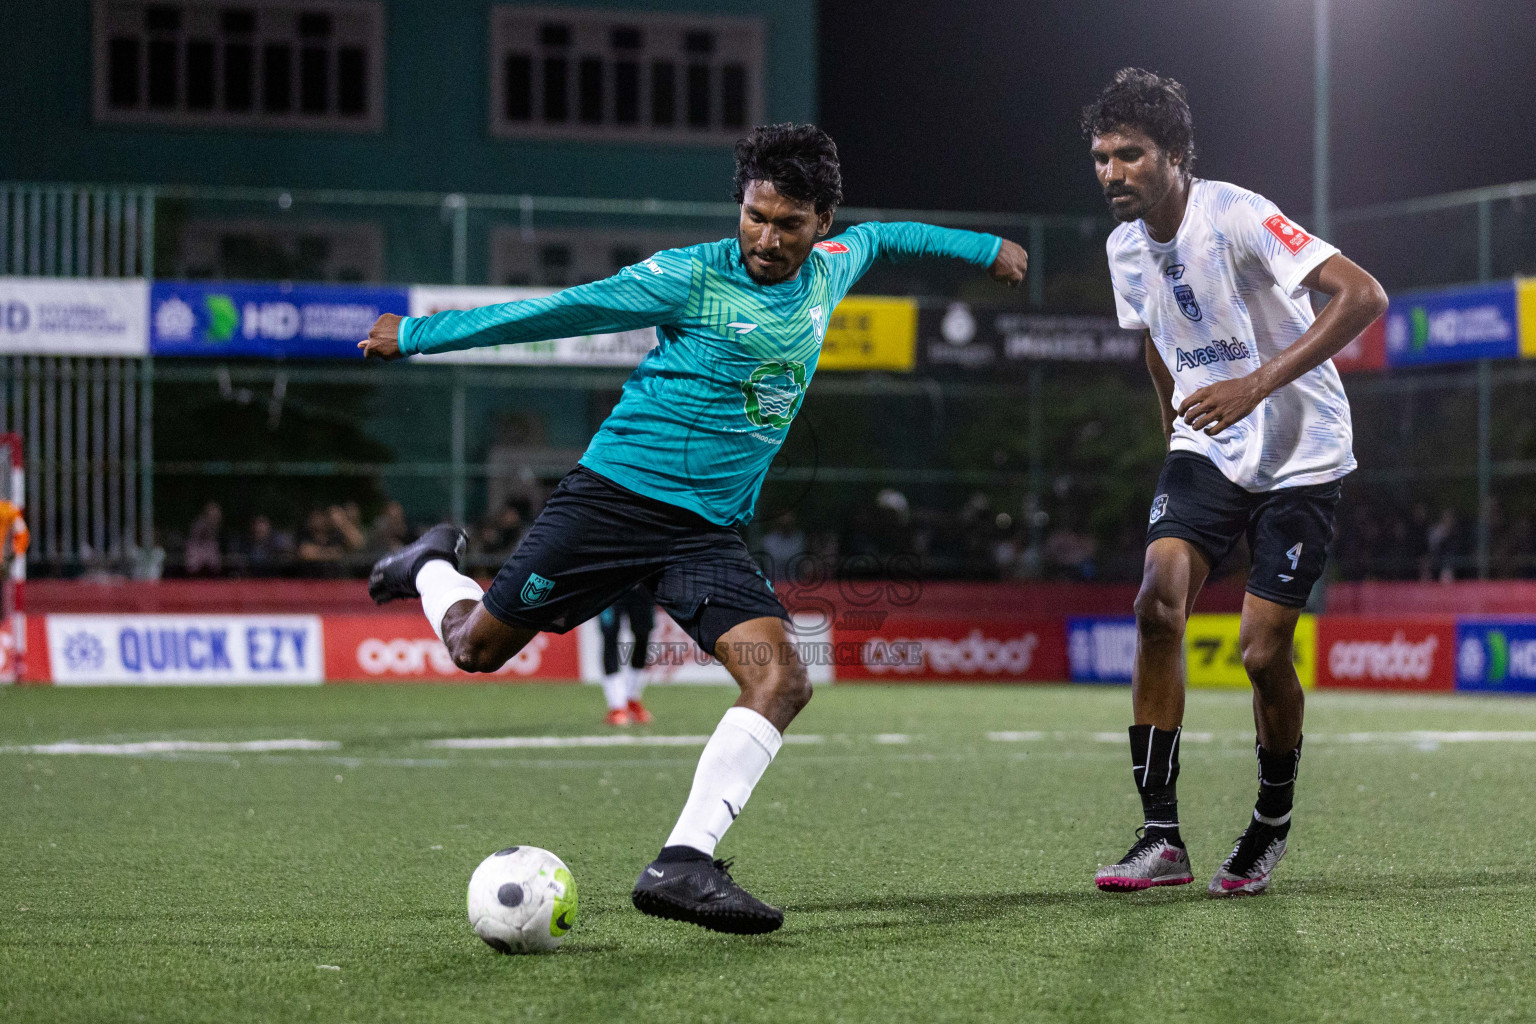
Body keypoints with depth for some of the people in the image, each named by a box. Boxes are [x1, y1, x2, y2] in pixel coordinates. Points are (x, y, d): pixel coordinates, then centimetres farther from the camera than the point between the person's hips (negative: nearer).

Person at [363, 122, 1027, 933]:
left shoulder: (832, 269, 6)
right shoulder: (691, 278, -11)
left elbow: (880, 237, 30)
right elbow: (561, 311, -7)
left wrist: (983, 248, 42)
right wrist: (417, 335, -4)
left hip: (707, 531, 4)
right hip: (615, 494, -4)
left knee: (781, 682, -18)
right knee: (476, 646, 3)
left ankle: (683, 866, -23)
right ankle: (432, 566, 39)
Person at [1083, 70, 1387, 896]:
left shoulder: (1237, 218, -20)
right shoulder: (1126, 247, 3)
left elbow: (1363, 297, -28)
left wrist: (1259, 384, -33)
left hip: (1299, 455, -5)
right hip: (1205, 450, 5)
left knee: (1263, 654, -8)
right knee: (1158, 602, -18)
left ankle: (1272, 822, 21)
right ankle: (1161, 836, -16)